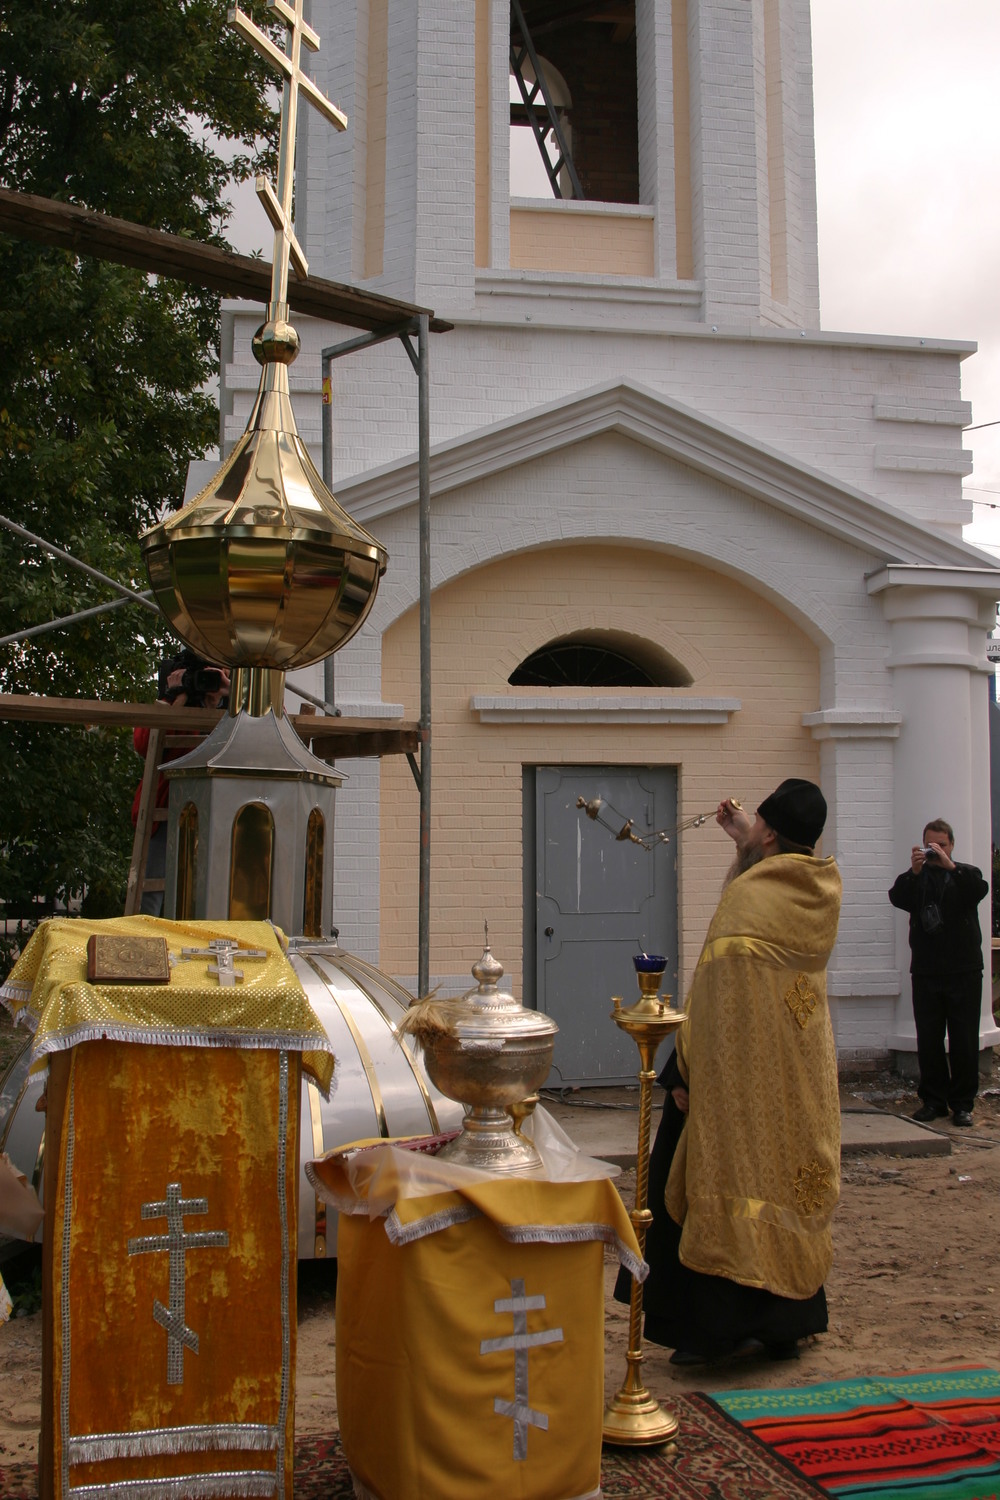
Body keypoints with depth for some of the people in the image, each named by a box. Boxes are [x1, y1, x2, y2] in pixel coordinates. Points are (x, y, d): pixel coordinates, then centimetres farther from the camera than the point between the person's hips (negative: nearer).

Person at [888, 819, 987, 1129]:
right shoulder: (916, 878, 12)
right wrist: (914, 872, -23)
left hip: (963, 972, -1)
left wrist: (951, 867, -25)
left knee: (964, 1040, -1)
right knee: (928, 1040, 3)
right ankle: (933, 1100, 12)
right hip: (926, 972, 1)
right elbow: (898, 898, -8)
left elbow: (979, 890, -13)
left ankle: (963, 1103, 8)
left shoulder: (966, 874, 10)